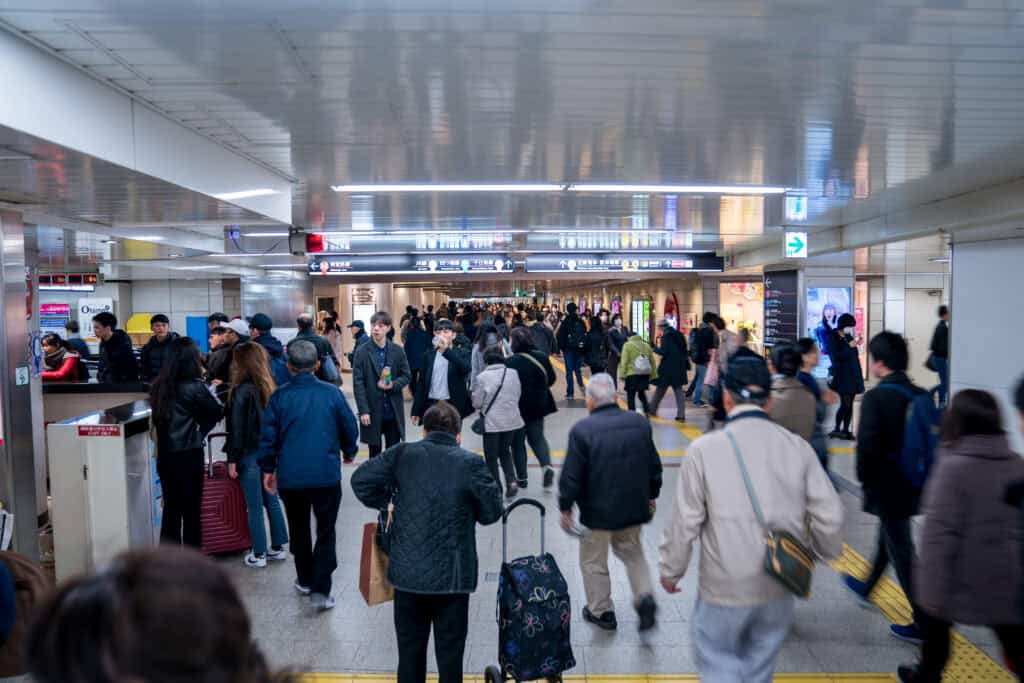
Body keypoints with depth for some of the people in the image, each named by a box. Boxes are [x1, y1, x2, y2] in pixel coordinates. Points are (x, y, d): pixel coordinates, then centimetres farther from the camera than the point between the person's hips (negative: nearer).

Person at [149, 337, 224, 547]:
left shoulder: (158, 385, 2)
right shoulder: (194, 387, -16)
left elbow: (157, 417, 9)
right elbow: (218, 412, -8)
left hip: (164, 455, 6)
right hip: (188, 456, -6)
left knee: (170, 509, 15)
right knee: (191, 512, 5)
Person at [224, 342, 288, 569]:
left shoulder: (241, 391, -16)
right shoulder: (269, 387, 3)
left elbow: (237, 429, -15)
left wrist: (232, 460, -9)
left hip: (250, 454, -6)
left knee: (255, 506, 3)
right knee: (271, 500, 15)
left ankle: (258, 555, 13)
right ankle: (277, 547, 24)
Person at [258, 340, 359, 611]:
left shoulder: (279, 396, -5)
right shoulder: (331, 393, -7)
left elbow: (268, 436, -2)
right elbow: (350, 427, 0)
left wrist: (268, 469, 11)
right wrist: (349, 452, 19)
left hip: (290, 476, 2)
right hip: (327, 474, -1)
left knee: (299, 529, 21)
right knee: (326, 532, 7)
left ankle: (305, 580, 35)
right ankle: (320, 591, 0)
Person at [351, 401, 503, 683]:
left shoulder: (402, 454, -5)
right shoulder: (471, 463, -10)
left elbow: (361, 480, -4)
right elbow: (493, 511, -4)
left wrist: (384, 502, 12)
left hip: (408, 572, 2)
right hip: (453, 574, -2)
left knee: (410, 649, 19)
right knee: (450, 651, 13)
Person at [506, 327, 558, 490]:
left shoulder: (509, 362, -19)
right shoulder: (542, 357, -5)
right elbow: (552, 379, 4)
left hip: (517, 406, -3)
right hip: (538, 404, 4)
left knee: (518, 441, 12)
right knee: (537, 437, 19)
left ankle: (522, 478, 17)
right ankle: (547, 465, -5)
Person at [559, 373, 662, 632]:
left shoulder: (582, 429, -19)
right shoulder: (640, 423, -3)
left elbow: (571, 475, -16)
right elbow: (654, 466, 6)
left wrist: (565, 507, -2)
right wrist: (651, 496, 20)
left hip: (597, 511, -4)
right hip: (634, 507, 5)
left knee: (594, 562, 15)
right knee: (632, 552, 26)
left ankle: (601, 611, 27)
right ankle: (645, 596, 10)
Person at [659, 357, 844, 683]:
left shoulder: (703, 450, -15)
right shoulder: (798, 447, -6)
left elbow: (685, 521, -11)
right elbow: (829, 515, -3)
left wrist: (670, 570, 5)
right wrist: (827, 550, 18)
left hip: (726, 588, -3)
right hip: (780, 588, 4)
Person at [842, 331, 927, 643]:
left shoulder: (875, 398, -20)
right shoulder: (921, 395, 2)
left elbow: (867, 445, -24)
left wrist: (865, 480, -8)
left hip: (888, 488, -8)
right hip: (915, 485, 8)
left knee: (901, 551, 2)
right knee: (888, 538, 25)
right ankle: (865, 587, 46)